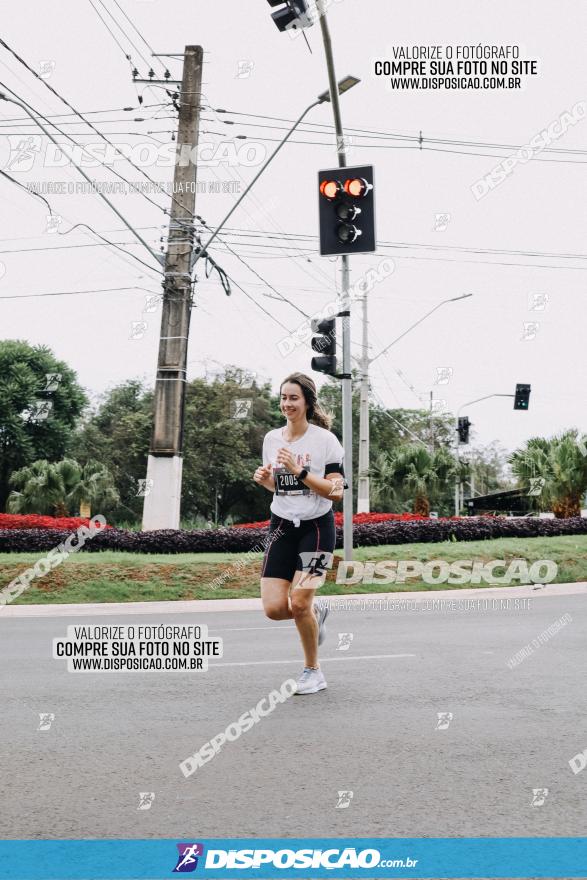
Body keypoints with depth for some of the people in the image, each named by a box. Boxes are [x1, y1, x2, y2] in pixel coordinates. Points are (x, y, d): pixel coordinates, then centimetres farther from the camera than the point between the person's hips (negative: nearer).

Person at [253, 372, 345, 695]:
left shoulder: (325, 439, -8)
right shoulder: (271, 439, 8)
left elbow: (336, 492, -12)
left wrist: (300, 471, -22)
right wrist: (264, 479, -2)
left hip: (317, 527, -4)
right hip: (282, 526, 5)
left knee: (299, 602, -10)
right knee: (274, 608, -6)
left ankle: (313, 672, 16)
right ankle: (316, 611, 29)